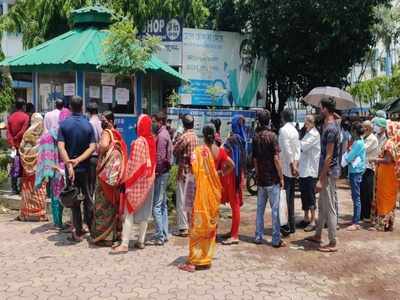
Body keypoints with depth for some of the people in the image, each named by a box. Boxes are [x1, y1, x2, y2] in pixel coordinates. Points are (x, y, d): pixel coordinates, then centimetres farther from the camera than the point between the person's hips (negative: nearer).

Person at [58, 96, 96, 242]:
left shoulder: (64, 124, -4)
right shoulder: (88, 125, -3)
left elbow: (61, 147, -15)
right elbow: (92, 147, -12)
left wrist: (69, 164, -20)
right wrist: (78, 160, -17)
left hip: (71, 168, 0)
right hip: (85, 167, 0)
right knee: (88, 198, 14)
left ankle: (78, 231, 10)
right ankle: (92, 228, 20)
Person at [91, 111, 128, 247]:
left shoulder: (106, 133, -11)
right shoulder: (117, 134, 13)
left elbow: (103, 145, -32)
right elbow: (122, 151, 20)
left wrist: (99, 152, -12)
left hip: (107, 172, -8)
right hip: (115, 172, 8)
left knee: (104, 203, -1)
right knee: (113, 203, 14)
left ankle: (104, 236, 4)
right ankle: (115, 233, 21)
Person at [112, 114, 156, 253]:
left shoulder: (138, 142, -17)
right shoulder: (152, 141, 2)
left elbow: (133, 164, -16)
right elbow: (153, 161, 6)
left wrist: (127, 179, -8)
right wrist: (150, 176, 12)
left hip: (137, 181, -7)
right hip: (148, 180, 7)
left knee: (129, 211, -3)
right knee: (144, 211, 12)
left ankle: (125, 244, -2)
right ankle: (141, 241, 19)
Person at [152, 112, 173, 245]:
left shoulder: (161, 135, -15)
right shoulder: (165, 134, 15)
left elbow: (160, 156, -20)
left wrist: (156, 172, -15)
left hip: (160, 173, -10)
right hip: (165, 172, 10)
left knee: (156, 205, -7)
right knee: (163, 204, 14)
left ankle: (159, 237, -4)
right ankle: (164, 234, 21)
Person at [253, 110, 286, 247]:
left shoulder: (256, 137, 6)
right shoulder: (272, 136, -11)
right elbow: (276, 159, -14)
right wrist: (281, 177, -7)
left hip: (261, 179, 5)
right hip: (272, 179, -5)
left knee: (260, 208, 12)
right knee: (275, 210, 1)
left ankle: (258, 237, 17)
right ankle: (276, 240, 5)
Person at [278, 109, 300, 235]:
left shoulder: (283, 130, -11)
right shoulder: (295, 130, 12)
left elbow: (287, 150, -17)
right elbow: (297, 149, 8)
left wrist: (292, 165, -12)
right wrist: (296, 164, 2)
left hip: (286, 169, -7)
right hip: (292, 168, 7)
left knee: (285, 198, -3)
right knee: (290, 198, 13)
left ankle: (286, 226, -1)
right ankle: (292, 225, 19)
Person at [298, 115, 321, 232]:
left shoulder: (314, 134, -10)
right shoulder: (307, 134, 17)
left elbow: (304, 146, -21)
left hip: (310, 170, -8)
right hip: (303, 169, 8)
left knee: (310, 196, -4)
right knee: (304, 195, 13)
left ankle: (312, 221, 2)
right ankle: (306, 218, 23)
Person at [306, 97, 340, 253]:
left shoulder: (330, 128, -20)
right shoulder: (329, 124, 11)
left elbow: (329, 156, -22)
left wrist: (321, 179, -20)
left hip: (329, 172, -10)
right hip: (328, 171, 10)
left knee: (330, 208, -2)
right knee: (322, 205, 19)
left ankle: (333, 244, 8)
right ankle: (318, 235, 33)